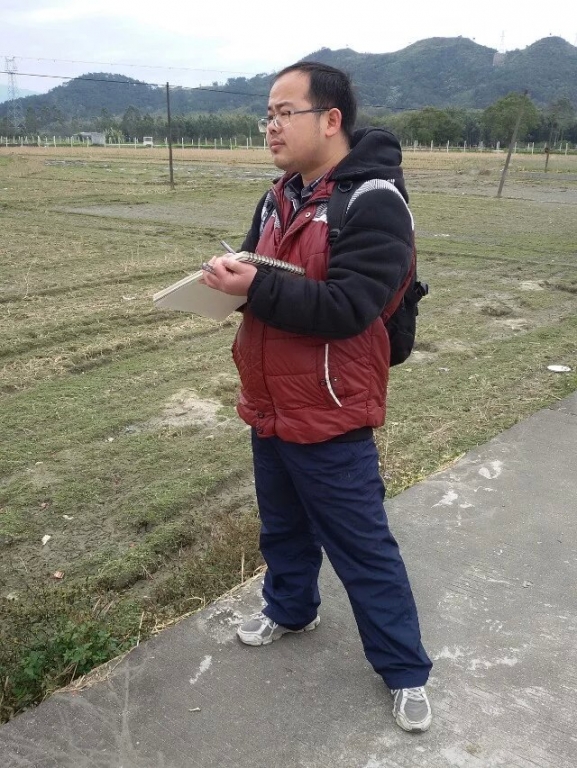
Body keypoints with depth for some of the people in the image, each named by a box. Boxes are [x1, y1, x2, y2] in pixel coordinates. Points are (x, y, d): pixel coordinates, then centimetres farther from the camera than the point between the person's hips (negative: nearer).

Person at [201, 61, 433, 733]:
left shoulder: (374, 202, -18)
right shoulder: (280, 197, 8)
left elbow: (346, 308, -27)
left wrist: (257, 288, -31)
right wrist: (231, 276, -6)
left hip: (330, 419, -8)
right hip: (269, 407, 8)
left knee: (363, 550, 7)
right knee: (283, 526, 26)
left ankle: (405, 670, 27)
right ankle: (289, 608, 51)